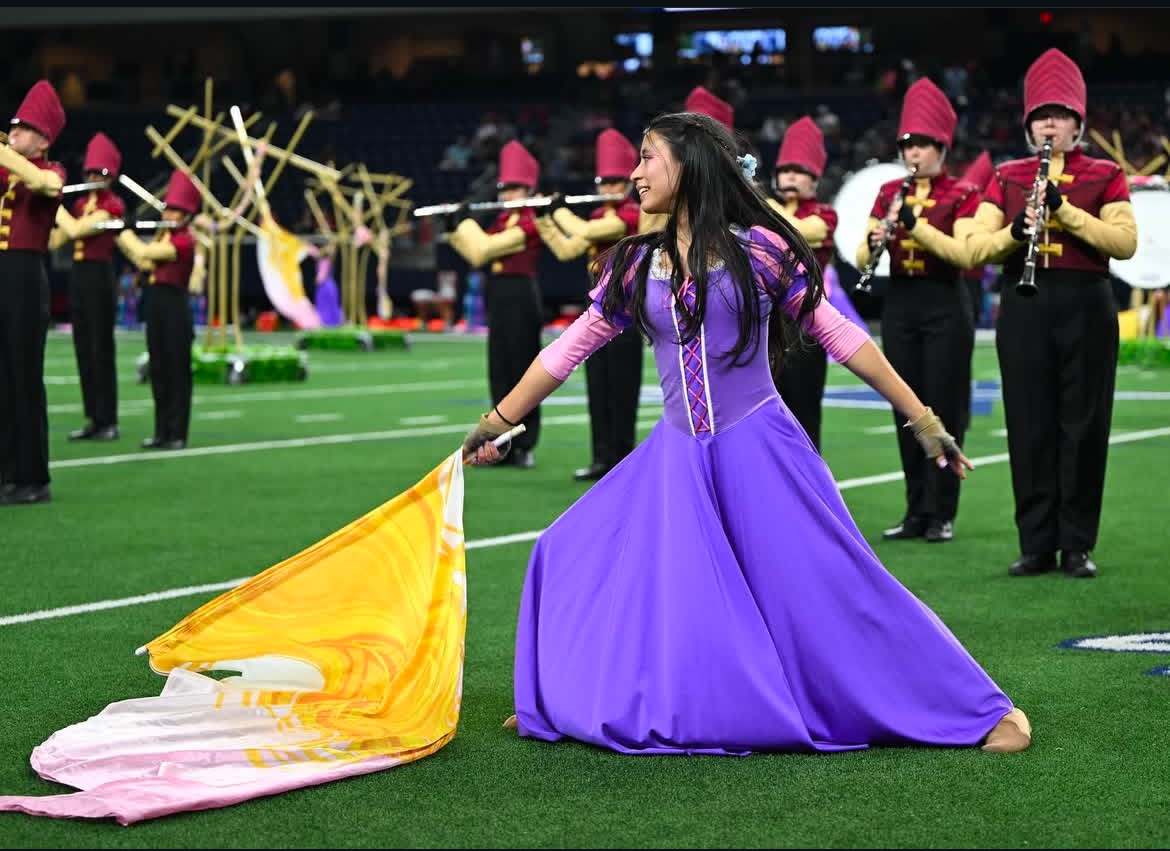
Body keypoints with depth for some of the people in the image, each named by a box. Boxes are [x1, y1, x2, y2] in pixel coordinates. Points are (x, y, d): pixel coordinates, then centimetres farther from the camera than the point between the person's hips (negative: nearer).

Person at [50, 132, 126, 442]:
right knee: (83, 350, 8)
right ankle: (93, 419, 12)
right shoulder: (81, 203, 15)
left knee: (101, 349, -6)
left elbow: (75, 230, -20)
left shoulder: (113, 204, -9)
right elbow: (53, 241, 14)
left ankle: (109, 421, -1)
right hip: (78, 276, 8)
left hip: (99, 277, -8)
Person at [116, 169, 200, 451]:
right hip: (157, 303, 9)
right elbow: (143, 262, 10)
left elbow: (145, 253, -21)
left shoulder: (184, 241, -13)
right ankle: (162, 431, 15)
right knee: (158, 371, 10)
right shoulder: (164, 237, 15)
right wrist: (122, 238, 2)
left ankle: (178, 434, 0)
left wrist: (126, 235, -5)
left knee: (177, 371, -3)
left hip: (174, 306, -9)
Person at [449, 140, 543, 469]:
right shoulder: (501, 221, 15)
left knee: (521, 369, -3)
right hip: (497, 297, 8)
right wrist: (455, 226, 3)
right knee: (499, 372, 8)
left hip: (521, 297, -8)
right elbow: (476, 254, 11)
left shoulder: (531, 222, -9)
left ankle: (524, 445, 2)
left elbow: (487, 248, -19)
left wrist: (466, 219, -11)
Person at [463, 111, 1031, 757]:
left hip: (759, 445, -5)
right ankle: (559, 703, 23)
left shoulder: (758, 247, -6)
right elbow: (570, 349, 14)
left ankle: (979, 711, 1)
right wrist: (497, 422, 16)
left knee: (833, 584, -8)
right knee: (571, 559, 2)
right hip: (677, 454, 5)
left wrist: (921, 419, -4)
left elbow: (837, 334, -3)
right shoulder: (636, 265, 6)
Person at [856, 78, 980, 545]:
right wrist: (874, 242, -17)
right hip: (900, 306, 4)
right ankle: (916, 511, 12)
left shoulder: (961, 195, -3)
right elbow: (862, 259, 6)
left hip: (945, 307, -4)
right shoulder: (889, 192, 9)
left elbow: (965, 254, -17)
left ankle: (941, 514, 4)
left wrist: (916, 224, -25)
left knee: (944, 410, -1)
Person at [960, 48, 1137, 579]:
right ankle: (1036, 544, 9)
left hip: (1086, 306, -1)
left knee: (1084, 426, 1)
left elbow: (1126, 242, -8)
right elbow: (976, 246, 3)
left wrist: (1065, 209, -18)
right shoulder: (1006, 177, 10)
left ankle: (1077, 545, 8)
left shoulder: (1105, 176, 4)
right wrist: (1014, 232, -17)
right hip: (1024, 307, 2)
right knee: (1030, 426, 2)